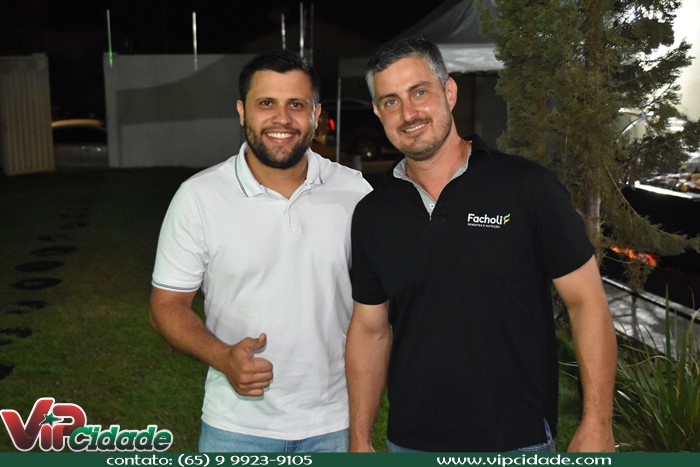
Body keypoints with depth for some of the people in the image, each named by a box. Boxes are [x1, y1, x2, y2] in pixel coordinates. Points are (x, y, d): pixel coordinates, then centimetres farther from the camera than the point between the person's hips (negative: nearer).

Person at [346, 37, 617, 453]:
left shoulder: (528, 186, -10)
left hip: (518, 441, -3)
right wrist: (360, 442, 6)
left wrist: (597, 427, -12)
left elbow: (587, 301, -8)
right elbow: (370, 330, 6)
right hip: (410, 442, 4)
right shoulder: (372, 215, 1)